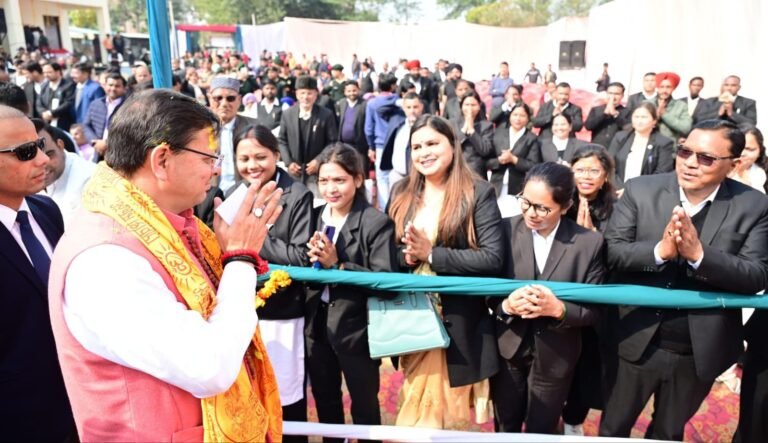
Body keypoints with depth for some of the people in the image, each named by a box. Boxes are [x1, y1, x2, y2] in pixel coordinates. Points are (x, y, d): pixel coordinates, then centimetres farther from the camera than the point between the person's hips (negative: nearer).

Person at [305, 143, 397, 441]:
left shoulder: (377, 223, -14)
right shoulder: (314, 218, 3)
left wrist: (336, 264, -25)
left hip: (355, 329, -5)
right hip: (317, 326, 5)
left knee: (364, 405, 15)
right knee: (325, 404, 24)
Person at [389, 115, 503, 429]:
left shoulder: (478, 193, -8)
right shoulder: (402, 193, 7)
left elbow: (493, 258, -16)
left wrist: (431, 253, -19)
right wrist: (406, 256, -13)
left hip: (459, 320, -4)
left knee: (448, 411, 10)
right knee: (416, 408, 17)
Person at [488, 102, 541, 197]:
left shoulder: (531, 139, 3)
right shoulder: (498, 134, 10)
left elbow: (534, 166, -4)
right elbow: (487, 161, 7)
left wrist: (513, 159, -14)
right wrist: (499, 160, -12)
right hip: (496, 188, 2)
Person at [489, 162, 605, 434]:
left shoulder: (589, 243, -13)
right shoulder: (506, 230, -11)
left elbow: (595, 310, -9)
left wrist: (559, 309, -28)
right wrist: (507, 304, -27)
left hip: (555, 358, -1)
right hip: (507, 350, 1)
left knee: (541, 432, 21)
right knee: (505, 429, 22)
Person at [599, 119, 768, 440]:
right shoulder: (640, 190, -8)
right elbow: (611, 251, -13)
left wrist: (699, 253, -30)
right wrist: (659, 250, -31)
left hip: (699, 352, 1)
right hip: (637, 342, 0)